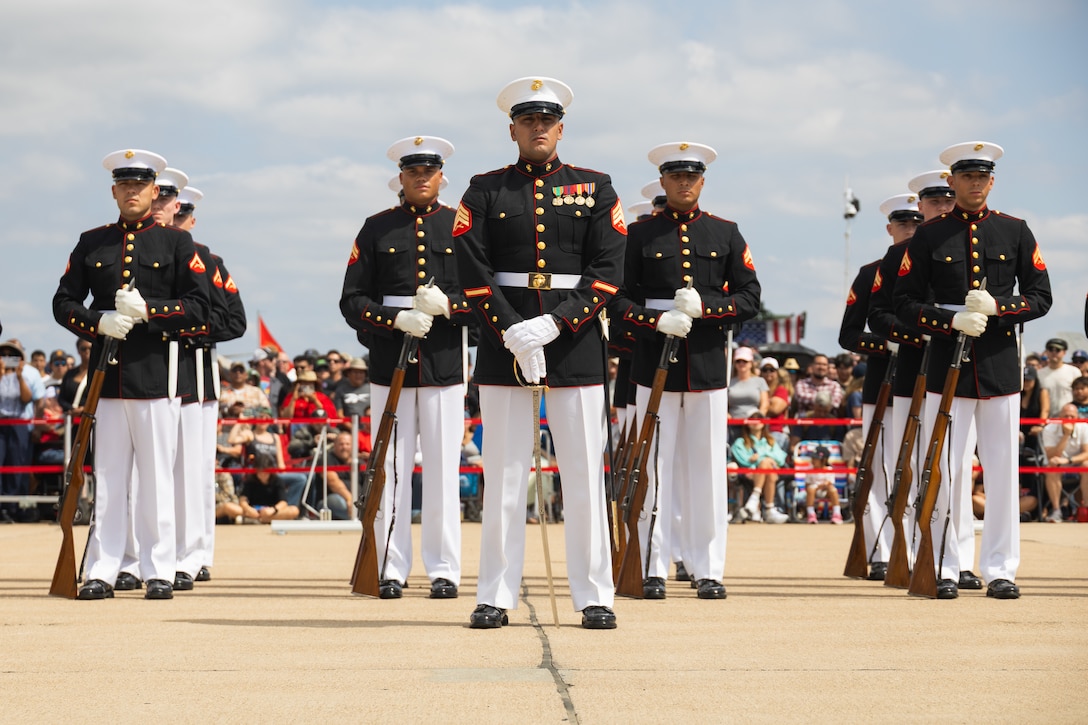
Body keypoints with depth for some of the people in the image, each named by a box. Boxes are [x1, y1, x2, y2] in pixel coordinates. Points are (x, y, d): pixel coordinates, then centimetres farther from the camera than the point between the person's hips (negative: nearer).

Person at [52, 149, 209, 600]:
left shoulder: (176, 243, 6)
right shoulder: (92, 243, 13)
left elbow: (197, 308, -1)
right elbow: (63, 302, 10)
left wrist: (147, 308, -15)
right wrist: (99, 322, -9)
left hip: (156, 373, -2)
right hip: (107, 374, 2)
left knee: (156, 477, -1)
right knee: (107, 478, 3)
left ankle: (159, 573, 5)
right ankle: (102, 572, 6)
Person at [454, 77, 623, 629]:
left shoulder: (595, 189, 8)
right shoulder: (485, 191, 7)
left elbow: (608, 271, -2)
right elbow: (472, 272, -2)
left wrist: (552, 324, -14)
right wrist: (513, 334, -14)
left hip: (575, 342, 0)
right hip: (503, 343, 0)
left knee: (584, 473, 1)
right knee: (503, 474, 2)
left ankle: (594, 596, 7)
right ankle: (495, 597, 6)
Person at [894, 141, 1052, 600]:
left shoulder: (1015, 232, 7)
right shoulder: (929, 236, 4)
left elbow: (1041, 297, 6)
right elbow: (906, 303, 2)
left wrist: (997, 306, -12)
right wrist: (953, 321, -14)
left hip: (1001, 367, 1)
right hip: (947, 365, -1)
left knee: (1002, 469, 2)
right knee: (945, 469, -1)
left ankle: (1000, 571, 9)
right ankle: (944, 570, 6)